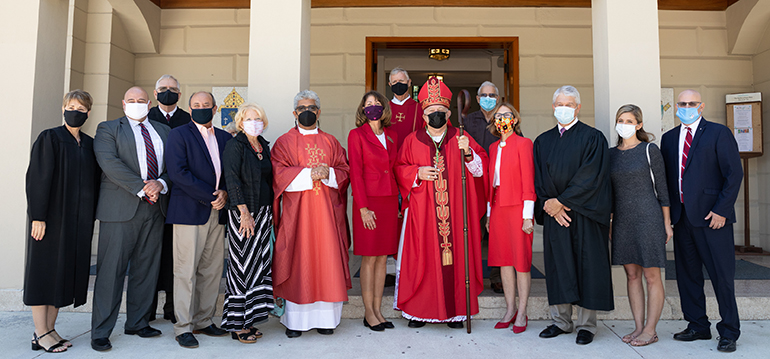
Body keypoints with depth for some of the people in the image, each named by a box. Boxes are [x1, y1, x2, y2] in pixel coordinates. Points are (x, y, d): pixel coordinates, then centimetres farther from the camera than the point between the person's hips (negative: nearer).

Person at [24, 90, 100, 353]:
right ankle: (40, 334, 11)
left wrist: (91, 217, 9)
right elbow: (38, 178, -11)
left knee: (65, 270, 9)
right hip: (52, 217, -6)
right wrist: (38, 217, -16)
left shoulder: (89, 143, 11)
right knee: (45, 270, 2)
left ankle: (49, 329, 20)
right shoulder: (49, 138, -5)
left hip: (78, 220, 6)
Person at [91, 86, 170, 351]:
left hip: (155, 209, 4)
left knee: (147, 269, 9)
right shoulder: (108, 129, 6)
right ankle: (100, 332, 8)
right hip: (121, 208, -4)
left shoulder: (164, 131, 18)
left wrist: (161, 184, -11)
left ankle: (138, 323, 21)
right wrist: (142, 188, -16)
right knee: (112, 270, -2)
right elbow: (110, 163, -10)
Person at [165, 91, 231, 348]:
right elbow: (178, 172, -11)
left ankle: (204, 321, 20)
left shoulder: (225, 138, 16)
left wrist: (224, 193, -5)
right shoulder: (178, 135, 0)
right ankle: (183, 327, 7)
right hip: (189, 211, -5)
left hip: (217, 212, 5)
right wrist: (211, 197, -14)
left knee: (212, 270, 8)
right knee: (186, 271, -2)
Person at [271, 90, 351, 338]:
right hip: (296, 211, -2)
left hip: (327, 211, 2)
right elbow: (279, 173, -5)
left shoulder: (331, 142, 15)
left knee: (327, 260, 1)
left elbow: (345, 171, 8)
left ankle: (324, 317, 10)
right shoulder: (284, 142, 8)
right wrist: (308, 173, -15)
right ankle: (295, 320, 7)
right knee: (297, 262, -2)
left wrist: (328, 174, -12)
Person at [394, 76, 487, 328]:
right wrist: (417, 173, -9)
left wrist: (468, 153, -15)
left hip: (455, 212, 0)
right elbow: (399, 169, 9)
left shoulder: (461, 139, 7)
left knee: (455, 255, 2)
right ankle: (419, 310, 14)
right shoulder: (412, 141, 7)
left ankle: (455, 310, 14)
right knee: (422, 258, 2)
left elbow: (480, 169, 3)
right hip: (423, 213, 0)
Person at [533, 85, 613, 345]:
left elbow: (590, 176, -11)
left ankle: (586, 325, 12)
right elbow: (539, 177, 8)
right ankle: (560, 321, 18)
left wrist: (561, 201, -14)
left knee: (586, 265, 1)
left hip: (583, 213, -4)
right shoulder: (543, 141, 12)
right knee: (557, 266, 7)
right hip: (554, 214, 4)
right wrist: (548, 203, -7)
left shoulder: (592, 137, -2)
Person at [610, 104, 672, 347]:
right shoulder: (611, 154, 10)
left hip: (648, 218, -4)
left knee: (652, 276, 1)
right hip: (623, 221, 5)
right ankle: (638, 327, 17)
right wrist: (609, 223, 12)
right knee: (632, 274, 8)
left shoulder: (649, 150, -2)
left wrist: (667, 223, -4)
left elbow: (661, 188, -2)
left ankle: (651, 330, 10)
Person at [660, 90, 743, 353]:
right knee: (687, 274, 11)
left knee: (722, 276, 1)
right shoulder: (669, 138, 13)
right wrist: (667, 212, 6)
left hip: (711, 216, -5)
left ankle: (729, 332, 15)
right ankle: (698, 326, 24)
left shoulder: (719, 133, -1)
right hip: (681, 217, 5)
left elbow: (734, 174, -6)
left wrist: (721, 210, -13)